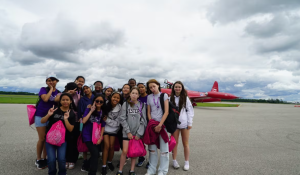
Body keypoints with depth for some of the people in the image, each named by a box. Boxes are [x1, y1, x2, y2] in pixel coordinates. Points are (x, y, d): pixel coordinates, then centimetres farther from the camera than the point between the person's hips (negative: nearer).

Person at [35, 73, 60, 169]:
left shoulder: (58, 92, 6)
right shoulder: (43, 89, -5)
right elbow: (45, 99, -24)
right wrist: (51, 89, -13)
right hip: (41, 116, -4)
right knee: (42, 139, 0)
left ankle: (44, 158, 22)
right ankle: (38, 159, 18)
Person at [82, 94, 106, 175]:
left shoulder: (103, 112, 0)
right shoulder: (89, 109, -8)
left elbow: (103, 126, 4)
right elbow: (83, 121, -20)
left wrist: (100, 138, -2)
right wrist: (91, 111, -20)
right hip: (87, 135, -4)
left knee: (95, 154, 8)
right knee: (95, 153, -14)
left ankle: (88, 165, 40)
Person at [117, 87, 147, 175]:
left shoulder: (142, 105, 1)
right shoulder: (125, 104, 0)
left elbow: (143, 120, -1)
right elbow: (122, 119, -4)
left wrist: (139, 133, -6)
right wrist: (128, 132, -8)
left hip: (138, 133, 1)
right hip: (127, 132, -1)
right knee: (125, 151, -3)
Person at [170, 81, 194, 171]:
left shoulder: (185, 98, 2)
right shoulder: (171, 98, 3)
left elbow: (190, 110, 1)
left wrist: (190, 123, -4)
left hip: (184, 123, 0)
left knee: (185, 144, 8)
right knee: (175, 143, 10)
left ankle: (187, 162, 22)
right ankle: (174, 161, 25)